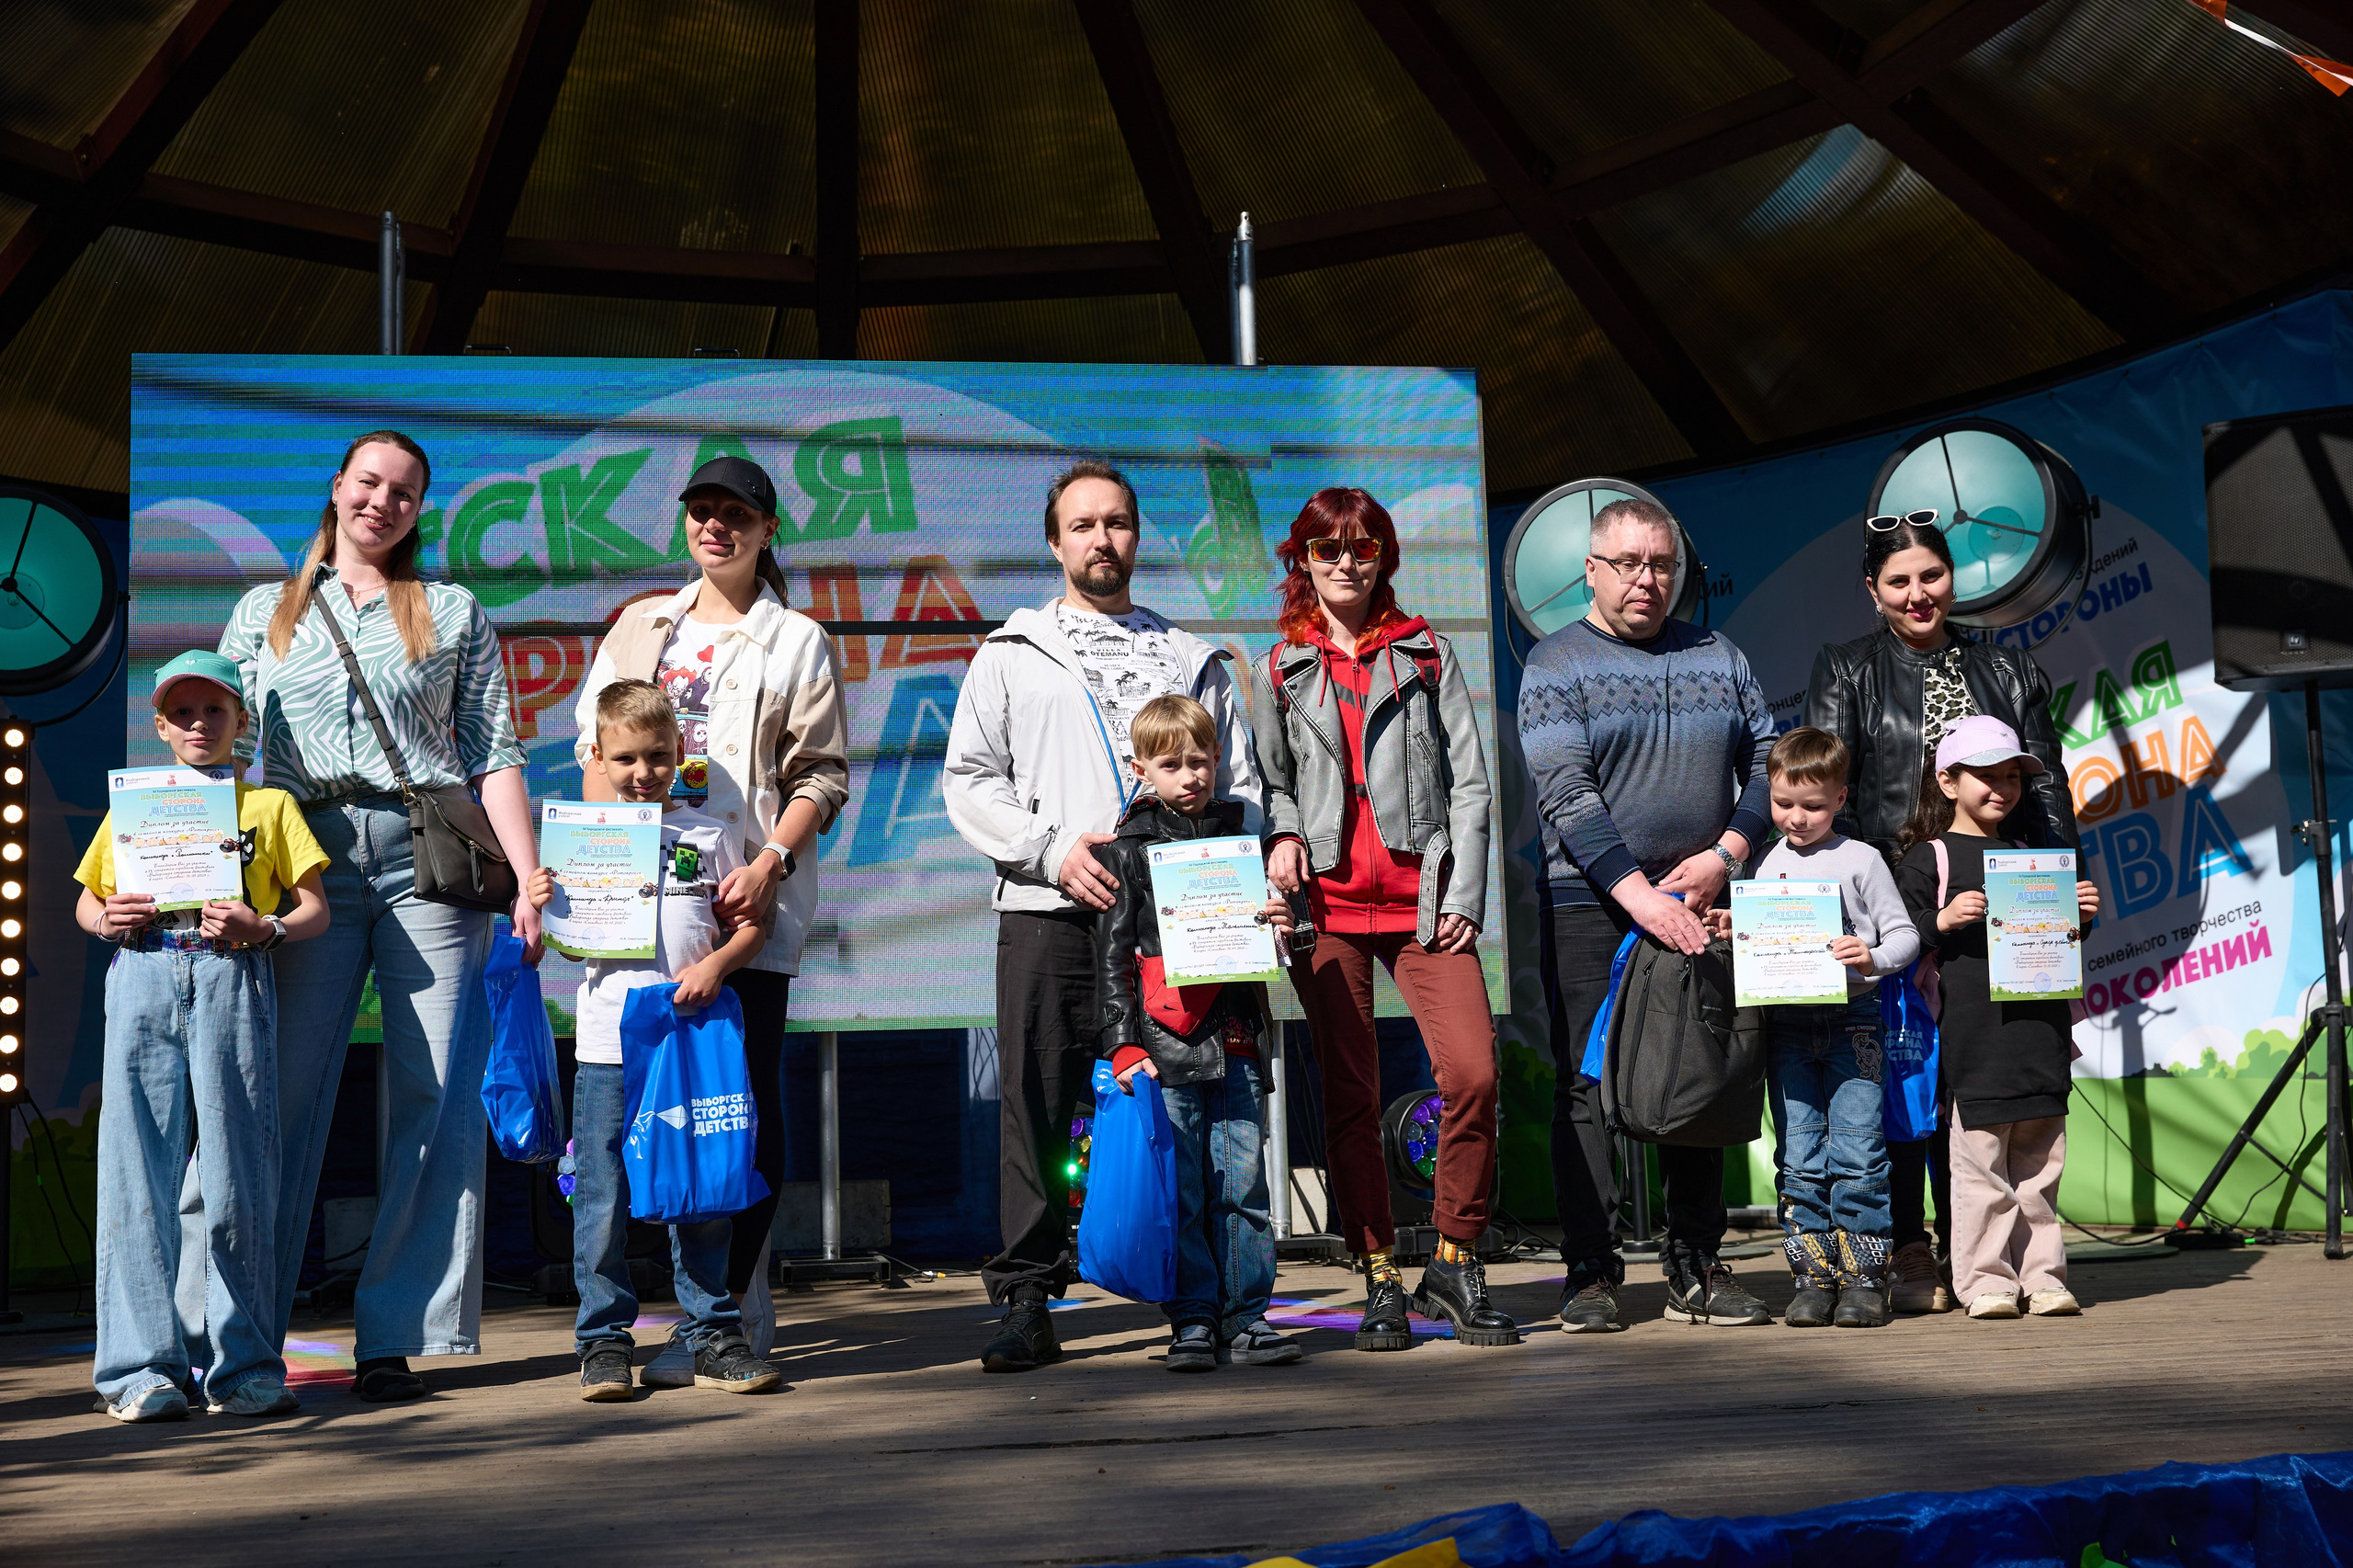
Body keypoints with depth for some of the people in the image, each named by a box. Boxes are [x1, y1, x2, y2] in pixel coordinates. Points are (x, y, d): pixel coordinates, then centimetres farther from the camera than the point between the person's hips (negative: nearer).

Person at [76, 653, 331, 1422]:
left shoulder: (270, 805, 16)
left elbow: (315, 909, 12)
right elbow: (86, 903, 23)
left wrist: (264, 928, -9)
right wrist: (107, 920, 0)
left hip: (233, 980, -1)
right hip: (143, 977, 1)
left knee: (238, 1176, -4)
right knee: (138, 1172, -4)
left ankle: (244, 1366, 2)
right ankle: (142, 1367, 0)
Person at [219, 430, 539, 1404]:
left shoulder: (455, 613, 16)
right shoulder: (265, 612, 18)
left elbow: (493, 755, 10)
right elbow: (223, 753, 14)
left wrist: (530, 880, -1)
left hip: (430, 863, 0)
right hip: (302, 863, 0)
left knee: (437, 1097, -5)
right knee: (281, 1095, -3)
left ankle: (394, 1338, 1)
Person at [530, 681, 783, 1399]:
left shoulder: (710, 837, 7)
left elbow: (751, 926, 7)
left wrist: (715, 965, -10)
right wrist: (542, 908, -6)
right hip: (607, 1048, 0)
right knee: (602, 1199, 1)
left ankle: (712, 1337, 14)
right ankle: (603, 1339, 12)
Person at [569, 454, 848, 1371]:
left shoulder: (797, 641, 9)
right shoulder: (640, 626, 20)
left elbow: (821, 776, 2)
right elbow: (596, 749, 16)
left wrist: (770, 863, -13)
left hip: (748, 896, -3)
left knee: (746, 1099, -5)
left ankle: (728, 1314, -1)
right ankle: (743, 1310, 11)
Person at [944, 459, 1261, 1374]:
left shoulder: (1192, 661, 18)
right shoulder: (1011, 655, 14)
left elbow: (1238, 788, 17)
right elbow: (968, 780, 7)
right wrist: (1053, 850, -8)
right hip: (1048, 915, -1)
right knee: (1037, 1109, -4)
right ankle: (1026, 1304, 2)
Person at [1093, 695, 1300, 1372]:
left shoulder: (1239, 840, 14)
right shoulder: (1129, 851, 3)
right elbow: (1113, 955, 0)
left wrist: (1281, 931, -2)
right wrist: (1124, 1042, -8)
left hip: (1236, 1043, 3)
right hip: (1166, 1050, -3)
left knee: (1243, 1184, 2)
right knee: (1179, 1191, -2)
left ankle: (1247, 1317, 10)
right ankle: (1193, 1319, 7)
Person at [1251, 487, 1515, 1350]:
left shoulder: (1426, 654, 13)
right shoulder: (1279, 672, 14)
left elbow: (1467, 781, 9)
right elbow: (1269, 782, 16)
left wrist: (1463, 893, -1)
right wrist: (1283, 835, -7)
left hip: (1422, 898, 0)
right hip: (1329, 902, 1)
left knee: (1472, 1075, -14)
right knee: (1351, 1097, 0)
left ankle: (1455, 1264, 3)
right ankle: (1380, 1281, 10)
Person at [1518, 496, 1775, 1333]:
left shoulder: (1717, 657, 13)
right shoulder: (1555, 665, 0)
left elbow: (1769, 760, 9)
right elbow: (1566, 794, -11)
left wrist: (1723, 855, -8)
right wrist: (1639, 894, -21)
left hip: (1699, 906, 4)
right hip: (1591, 907, -4)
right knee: (1589, 1089, -3)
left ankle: (1697, 1272, 16)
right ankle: (1591, 1274, 3)